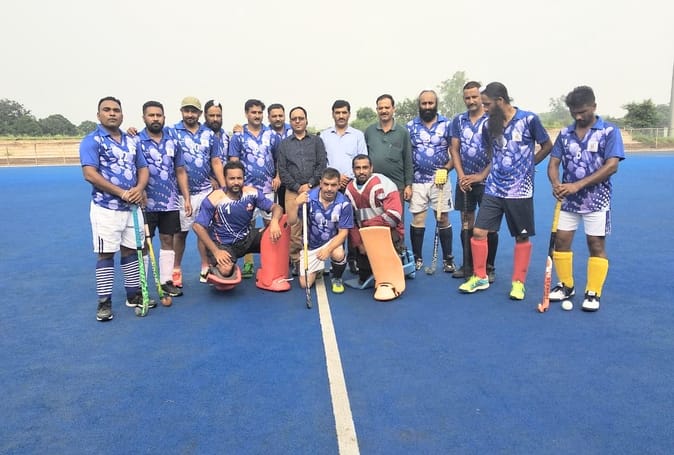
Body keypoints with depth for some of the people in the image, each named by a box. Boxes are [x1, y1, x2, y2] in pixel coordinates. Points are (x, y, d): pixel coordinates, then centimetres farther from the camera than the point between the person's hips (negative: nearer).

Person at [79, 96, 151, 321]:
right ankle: (104, 302, 9)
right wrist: (121, 193, -19)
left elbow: (143, 168, 13)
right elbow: (90, 174, -17)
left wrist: (139, 188, -9)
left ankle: (134, 294, 25)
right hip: (106, 208, -5)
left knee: (131, 251, 13)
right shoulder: (92, 140, -7)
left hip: (132, 207, 6)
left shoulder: (131, 141, 13)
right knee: (106, 254, 0)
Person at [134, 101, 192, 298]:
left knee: (168, 241, 10)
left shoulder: (172, 141, 8)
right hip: (146, 204, -4)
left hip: (170, 203, 4)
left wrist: (186, 198, 6)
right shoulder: (136, 141, -3)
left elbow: (180, 172, 10)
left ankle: (166, 281, 21)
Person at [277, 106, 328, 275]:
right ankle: (296, 262, 4)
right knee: (293, 228, -5)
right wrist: (298, 187, -4)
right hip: (292, 191, 1)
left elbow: (322, 165, 4)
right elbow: (282, 170, 7)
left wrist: (310, 184, -7)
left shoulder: (316, 141, 14)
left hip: (314, 189, 0)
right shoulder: (284, 144, 15)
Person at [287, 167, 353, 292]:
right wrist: (296, 205, -36)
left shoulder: (344, 204, -20)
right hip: (311, 245, 1)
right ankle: (318, 268, 31)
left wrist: (328, 249, -32)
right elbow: (291, 222, -17)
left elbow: (343, 233, -16)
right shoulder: (308, 197, -17)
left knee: (338, 254, -36)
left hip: (332, 241, -1)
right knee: (305, 284, -5)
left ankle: (337, 279, -1)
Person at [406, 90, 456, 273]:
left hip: (440, 180, 0)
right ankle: (417, 259, 12)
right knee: (417, 220, 1)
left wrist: (446, 169, -14)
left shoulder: (447, 124, 4)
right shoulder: (410, 126, 7)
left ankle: (448, 259, 12)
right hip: (417, 180, 1)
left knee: (443, 219, 2)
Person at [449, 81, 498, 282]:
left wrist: (481, 175, -13)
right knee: (466, 224, 9)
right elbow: (454, 150, 7)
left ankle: (489, 267, 11)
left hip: (486, 180, -3)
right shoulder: (458, 121, 9)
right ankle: (468, 265, 19)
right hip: (464, 180, 4)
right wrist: (461, 176, -4)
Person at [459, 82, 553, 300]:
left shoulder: (529, 119, -7)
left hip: (520, 190, -3)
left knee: (522, 237, 7)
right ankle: (480, 277, 16)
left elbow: (547, 146, 4)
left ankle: (518, 282, 20)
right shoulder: (488, 126, 5)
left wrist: (527, 165, 4)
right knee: (478, 231, -1)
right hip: (493, 189, 4)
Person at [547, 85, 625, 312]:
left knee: (596, 245, 0)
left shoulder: (609, 131, -6)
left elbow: (611, 166, -15)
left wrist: (578, 185, -24)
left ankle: (593, 293, 12)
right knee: (561, 241, 4)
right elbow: (553, 163, 3)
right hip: (568, 200, 4)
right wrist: (556, 184, -19)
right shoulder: (565, 133, 6)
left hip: (596, 200, -4)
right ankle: (566, 286, 21)